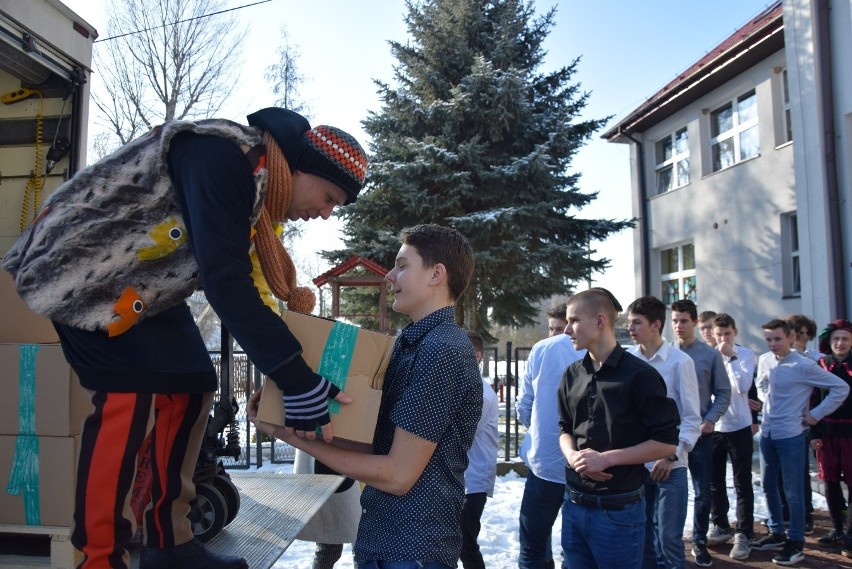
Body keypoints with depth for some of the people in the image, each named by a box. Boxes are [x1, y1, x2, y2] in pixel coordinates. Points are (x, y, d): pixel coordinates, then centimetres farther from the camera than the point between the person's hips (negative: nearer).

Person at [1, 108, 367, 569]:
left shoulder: (262, 187, 3)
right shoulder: (225, 156, -27)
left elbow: (239, 276, 9)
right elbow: (224, 280, -34)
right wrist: (296, 379, -34)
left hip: (145, 287, 10)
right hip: (80, 273, -9)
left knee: (192, 384, 6)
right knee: (130, 396, -21)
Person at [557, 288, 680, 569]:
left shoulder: (639, 374, -11)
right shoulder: (572, 374, 6)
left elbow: (666, 442, -10)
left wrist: (607, 458, -18)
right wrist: (572, 456, -7)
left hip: (619, 508, -5)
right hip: (574, 504, 5)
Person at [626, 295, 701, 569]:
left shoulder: (680, 362, -8)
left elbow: (692, 418, -5)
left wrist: (672, 455, -12)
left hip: (670, 465, -3)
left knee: (668, 540, 4)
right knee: (641, 537, 15)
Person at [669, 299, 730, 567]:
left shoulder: (710, 355, -2)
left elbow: (723, 392, 1)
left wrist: (711, 419, -10)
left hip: (700, 432, 0)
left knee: (702, 492, 8)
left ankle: (699, 542, 24)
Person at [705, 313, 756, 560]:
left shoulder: (745, 354, -6)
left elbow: (744, 386, -19)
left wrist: (731, 357, -20)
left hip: (739, 427, -2)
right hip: (713, 427, 2)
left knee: (742, 484, 4)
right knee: (714, 481, 13)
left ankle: (744, 534, 14)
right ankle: (720, 526, 30)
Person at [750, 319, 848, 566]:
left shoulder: (804, 366, -13)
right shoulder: (764, 361, 3)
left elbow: (840, 388, -9)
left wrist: (816, 414, -9)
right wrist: (769, 402, 10)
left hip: (790, 434, -6)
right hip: (767, 433, 6)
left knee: (792, 490, 2)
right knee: (768, 485, 15)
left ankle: (795, 543, 15)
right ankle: (777, 533, 31)